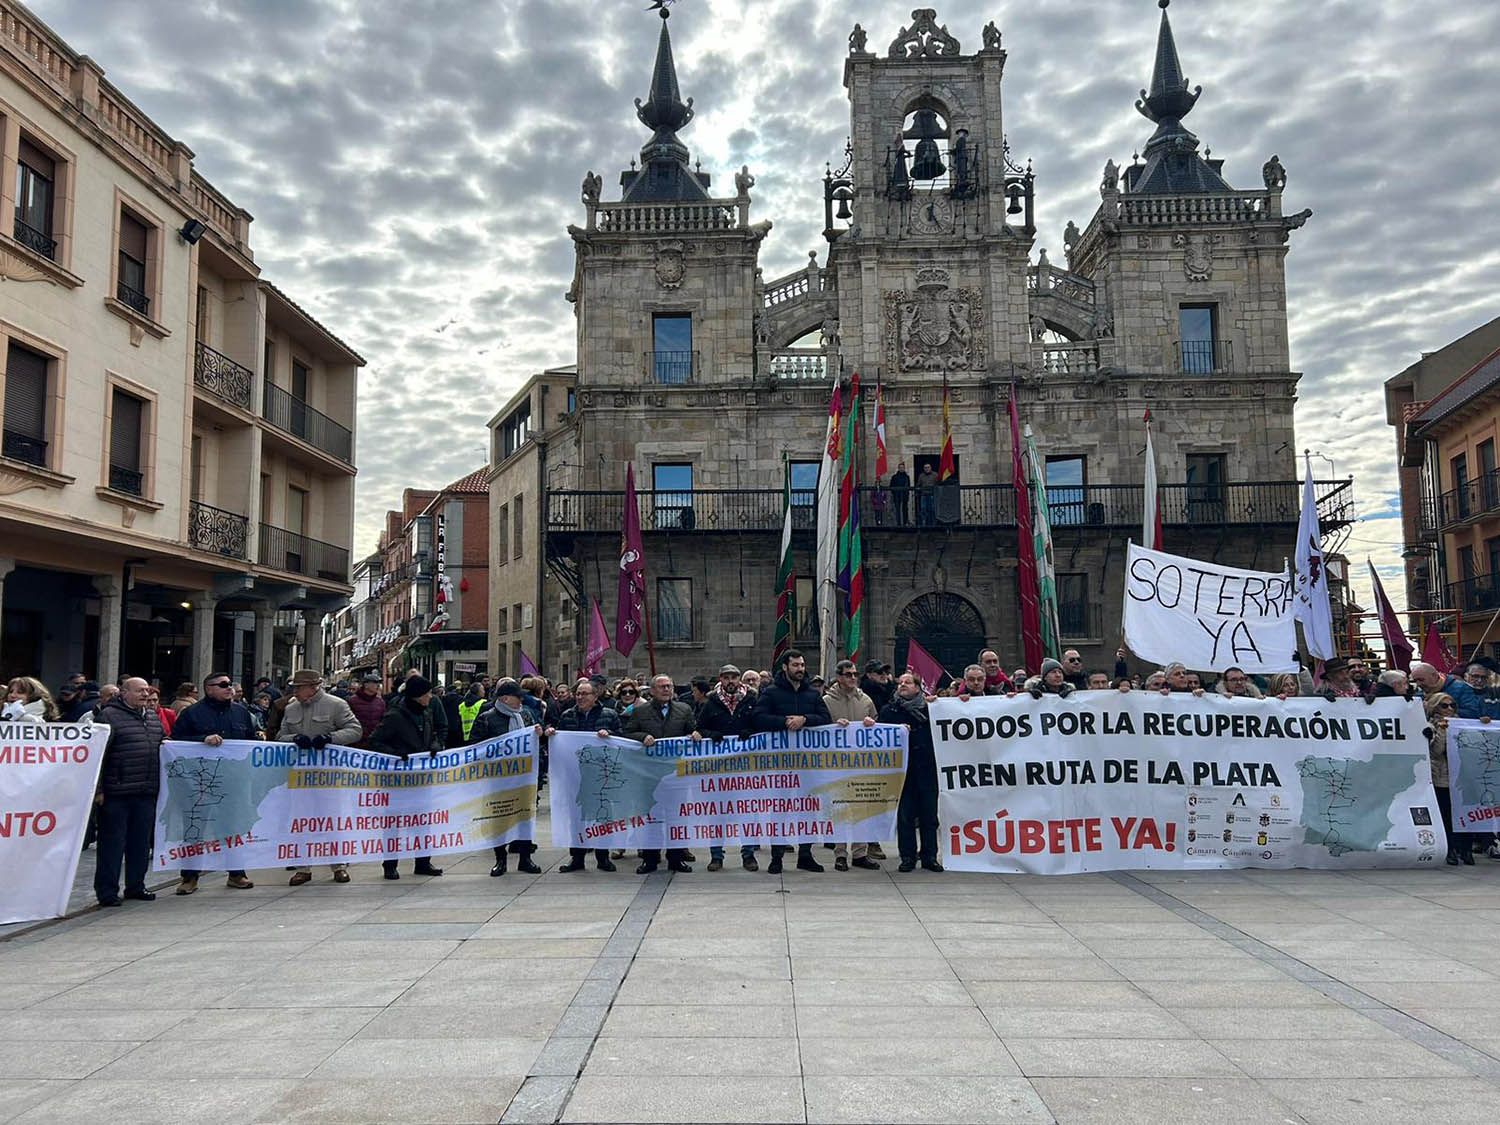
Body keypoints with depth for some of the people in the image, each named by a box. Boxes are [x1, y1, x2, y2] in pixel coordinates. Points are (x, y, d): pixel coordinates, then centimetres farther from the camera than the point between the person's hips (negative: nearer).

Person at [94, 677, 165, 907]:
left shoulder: (154, 717, 16)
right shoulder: (109, 716, -6)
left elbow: (162, 748, 26)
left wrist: (158, 785, 18)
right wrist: (98, 789, -13)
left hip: (146, 793, 7)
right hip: (116, 793, -6)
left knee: (142, 842, 12)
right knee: (113, 842, 0)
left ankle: (135, 886, 23)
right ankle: (107, 890, 8)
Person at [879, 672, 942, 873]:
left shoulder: (929, 708, 9)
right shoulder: (889, 710, 9)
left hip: (926, 768, 0)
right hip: (901, 768, 0)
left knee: (929, 814, 4)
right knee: (905, 815, 2)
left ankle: (929, 856, 13)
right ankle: (907, 857, 9)